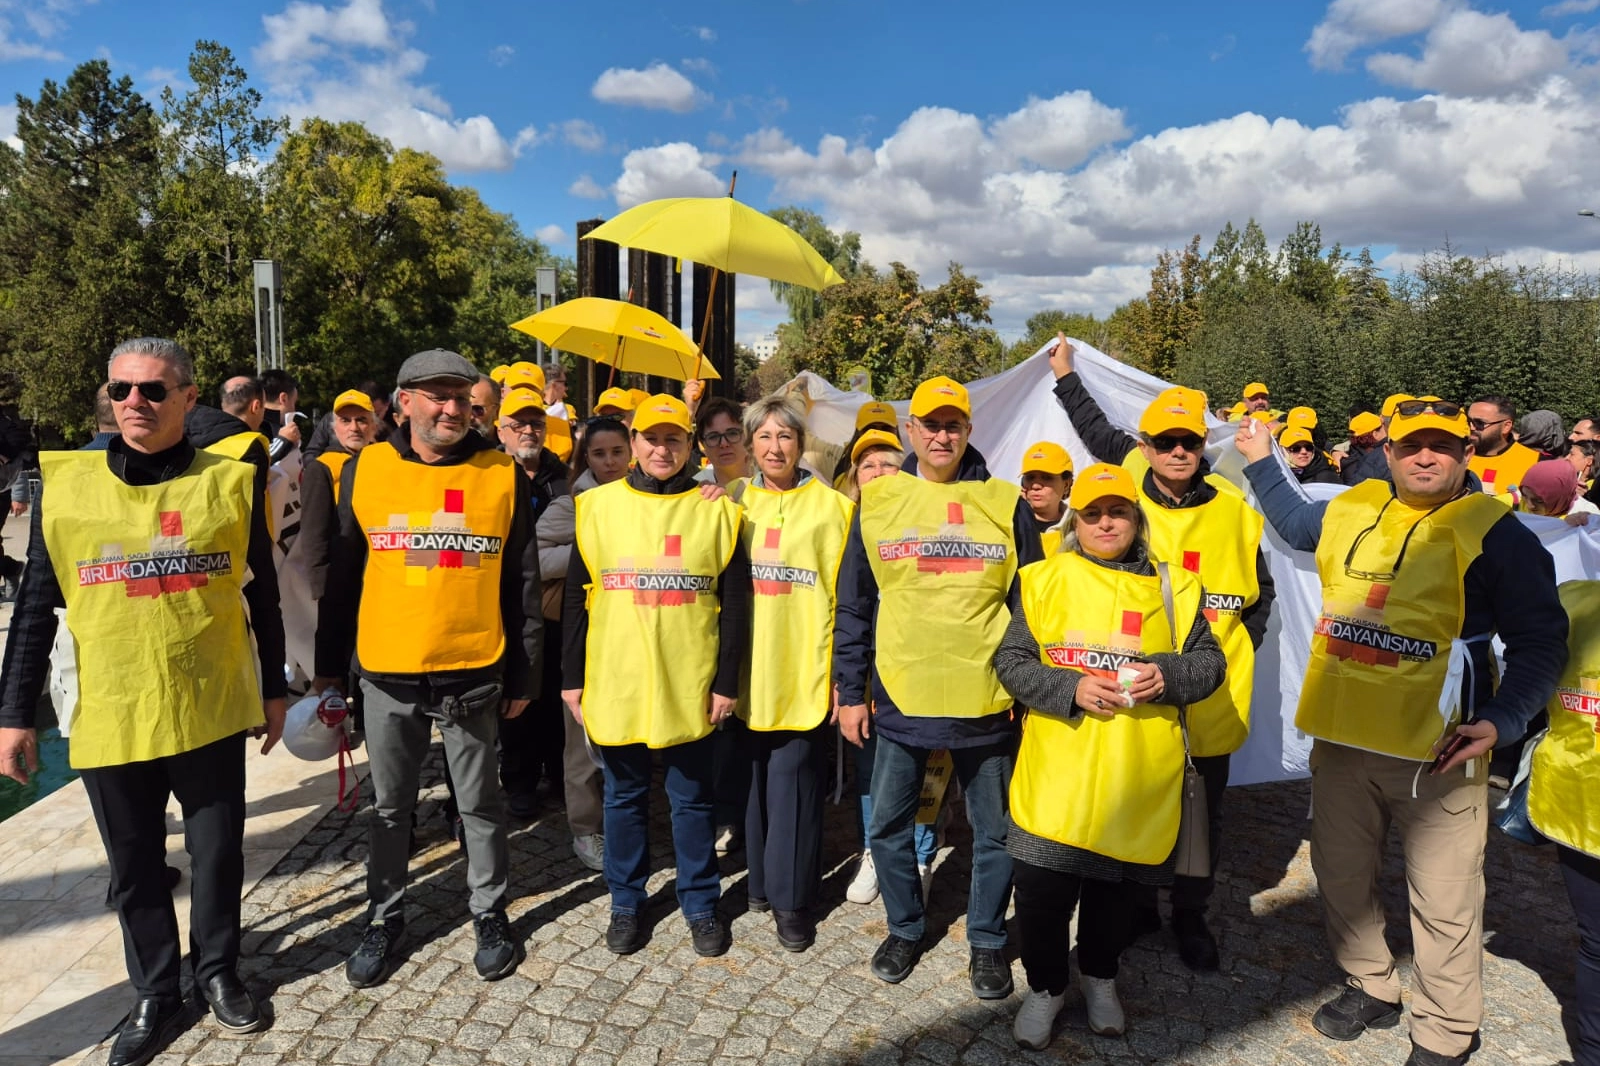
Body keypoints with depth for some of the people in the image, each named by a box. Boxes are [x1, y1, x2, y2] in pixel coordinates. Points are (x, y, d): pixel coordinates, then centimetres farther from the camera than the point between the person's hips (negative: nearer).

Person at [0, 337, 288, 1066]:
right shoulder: (64, 486, -1)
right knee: (134, 868, 15)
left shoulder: (230, 482, -3)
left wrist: (273, 689, 8)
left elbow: (261, 597, 4)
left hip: (211, 712, -1)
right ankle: (156, 995, 35)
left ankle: (217, 971, 37)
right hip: (109, 719, 1)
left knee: (217, 853, 13)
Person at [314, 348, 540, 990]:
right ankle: (385, 918, 34)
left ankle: (489, 913, 31)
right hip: (386, 674, 1)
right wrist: (329, 668, 7)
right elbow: (342, 577, 6)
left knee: (479, 803, 12)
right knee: (390, 805, 16)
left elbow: (522, 583, 1)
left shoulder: (503, 475, -3)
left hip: (474, 673, -1)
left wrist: (524, 674, 1)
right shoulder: (363, 471, 0)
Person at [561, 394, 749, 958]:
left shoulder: (716, 511, 0)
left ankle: (700, 903, 29)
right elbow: (575, 600, 5)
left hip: (690, 688, -1)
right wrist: (572, 678, 2)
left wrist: (727, 682, -3)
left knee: (692, 798, 12)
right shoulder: (597, 506, 2)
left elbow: (734, 606, 1)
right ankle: (626, 903, 32)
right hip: (615, 685, 1)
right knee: (624, 797, 15)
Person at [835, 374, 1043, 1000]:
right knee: (888, 826, 13)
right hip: (899, 700, 1)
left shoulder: (1005, 503, 1)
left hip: (987, 702, 0)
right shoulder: (877, 502, 3)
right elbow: (853, 607, 5)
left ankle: (987, 940, 34)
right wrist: (850, 691, 3)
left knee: (994, 833, 13)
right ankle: (905, 929, 36)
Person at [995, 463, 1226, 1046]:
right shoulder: (1045, 579, 1)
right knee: (1041, 889, 1)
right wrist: (1070, 688, -17)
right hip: (1057, 771, -1)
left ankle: (1100, 979, 43)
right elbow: (1011, 660, -2)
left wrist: (1168, 675, -14)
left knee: (1115, 885, 17)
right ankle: (1045, 986, 28)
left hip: (1137, 775, 2)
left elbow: (1209, 660, 7)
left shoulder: (1170, 585, 6)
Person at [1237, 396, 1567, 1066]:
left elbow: (1540, 642, -6)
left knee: (1444, 903, 5)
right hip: (1342, 740, 5)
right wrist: (1261, 461, 30)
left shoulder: (1494, 531, -8)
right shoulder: (1352, 510, 7)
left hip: (1437, 751, -5)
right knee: (1340, 877, 18)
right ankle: (1371, 988, 40)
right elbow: (1296, 523, 31)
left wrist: (1502, 721, -18)